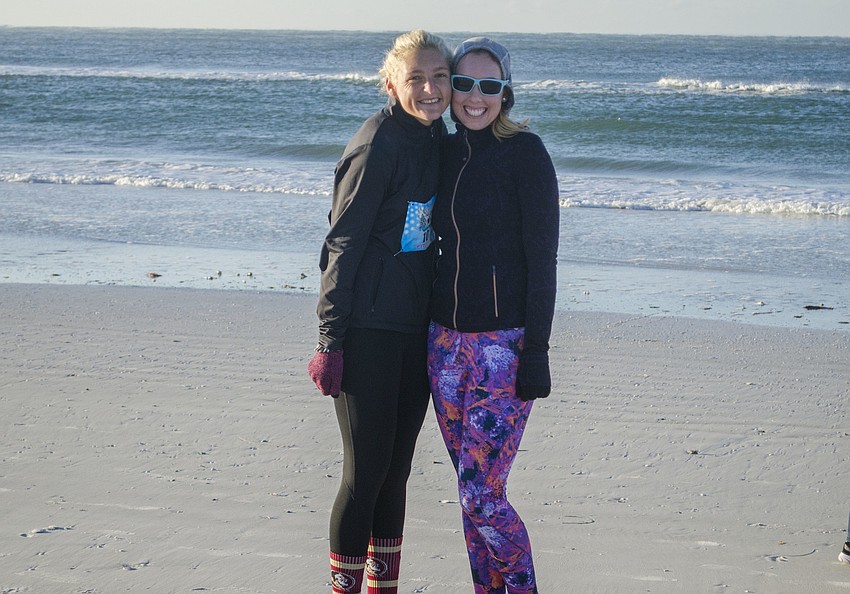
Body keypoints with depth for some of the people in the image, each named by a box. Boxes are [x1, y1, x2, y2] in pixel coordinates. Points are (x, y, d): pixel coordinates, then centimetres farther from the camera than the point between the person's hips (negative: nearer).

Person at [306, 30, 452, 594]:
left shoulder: (434, 137, 9)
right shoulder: (378, 142, -14)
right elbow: (344, 243, -14)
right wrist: (330, 340, -16)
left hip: (416, 328, 7)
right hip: (368, 330, -7)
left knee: (396, 467, 13)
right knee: (367, 467, -4)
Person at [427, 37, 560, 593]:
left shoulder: (525, 152, -8)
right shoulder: (445, 152, 10)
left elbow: (542, 257, -11)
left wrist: (537, 352, -15)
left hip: (505, 344, -6)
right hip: (446, 340, 6)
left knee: (481, 495, -8)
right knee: (471, 490, 11)